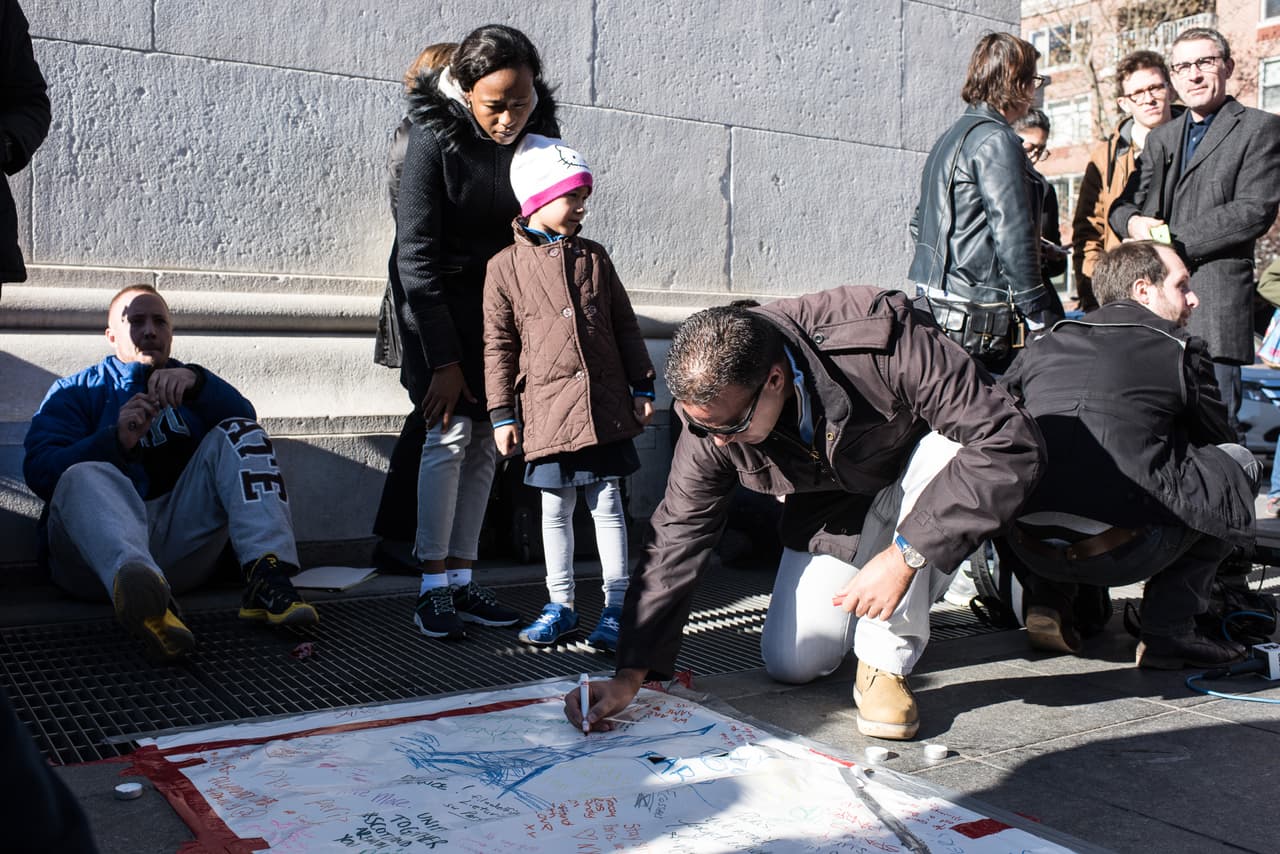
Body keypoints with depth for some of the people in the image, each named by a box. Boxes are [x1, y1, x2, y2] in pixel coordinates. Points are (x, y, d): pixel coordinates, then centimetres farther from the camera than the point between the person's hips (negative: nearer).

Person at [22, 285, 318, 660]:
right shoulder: (76, 391, 19)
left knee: (239, 434, -10)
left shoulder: (184, 385, 25)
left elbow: (244, 418, 2)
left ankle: (266, 579, -34)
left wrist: (196, 382, -17)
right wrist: (117, 440, -18)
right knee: (86, 476, -31)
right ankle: (142, 592, -65)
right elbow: (39, 471, -1)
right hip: (97, 546, -2)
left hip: (181, 539, 2)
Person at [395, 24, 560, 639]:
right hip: (439, 304, -4)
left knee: (486, 439, 1)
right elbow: (417, 253, -18)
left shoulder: (539, 132, -7)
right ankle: (433, 587, -5)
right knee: (451, 432, -13)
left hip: (503, 303, 4)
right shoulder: (435, 135, -19)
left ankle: (462, 579, 9)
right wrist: (443, 361, -19)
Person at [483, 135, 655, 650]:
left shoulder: (594, 257, 9)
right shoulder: (506, 266, 0)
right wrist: (502, 414, -2)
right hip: (546, 409, -1)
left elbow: (626, 327, 12)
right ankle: (560, 606, 21)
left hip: (606, 406, 2)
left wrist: (642, 388, 7)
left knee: (607, 505, 5)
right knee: (555, 510, 9)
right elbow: (498, 345, 1)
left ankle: (616, 607, 13)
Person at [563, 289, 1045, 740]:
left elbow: (1010, 443, -41)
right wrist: (630, 675, -24)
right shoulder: (713, 411, -26)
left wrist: (905, 555, -43)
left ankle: (887, 661, -21)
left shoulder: (883, 341, -40)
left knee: (949, 447, -39)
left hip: (926, 471, -2)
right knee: (789, 664, -7)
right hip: (834, 507, 3)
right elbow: (678, 536, -19)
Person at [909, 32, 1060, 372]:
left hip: (933, 303, 10)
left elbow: (919, 224, 23)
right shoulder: (996, 140, -11)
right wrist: (1041, 318, -12)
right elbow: (1014, 239, -16)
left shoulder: (951, 137, 18)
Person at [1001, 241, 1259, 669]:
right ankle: (1168, 631, 13)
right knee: (1240, 462, 17)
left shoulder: (1044, 345, 15)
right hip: (1123, 552, -5)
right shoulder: (1180, 351, 5)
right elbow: (1218, 440, 19)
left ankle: (1047, 599, 18)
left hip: (1028, 548, 5)